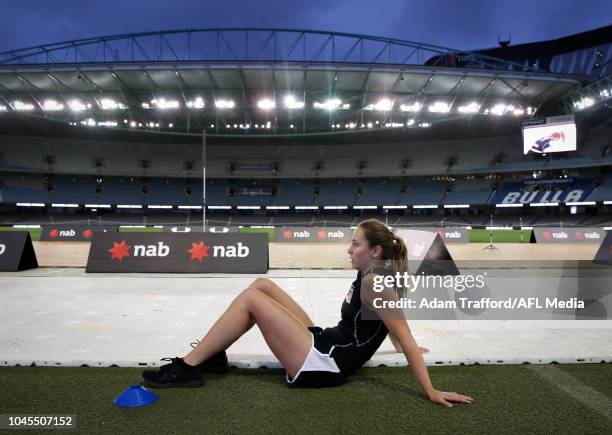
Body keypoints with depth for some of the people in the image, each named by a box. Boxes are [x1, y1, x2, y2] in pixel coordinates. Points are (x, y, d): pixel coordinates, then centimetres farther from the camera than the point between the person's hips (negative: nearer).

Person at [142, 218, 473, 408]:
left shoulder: (373, 281, -18)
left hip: (322, 365, -10)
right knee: (262, 285, 7)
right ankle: (211, 356, 13)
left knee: (250, 299, -13)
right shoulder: (376, 274, 10)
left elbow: (407, 340, -20)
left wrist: (431, 392, -20)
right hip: (322, 345, 10)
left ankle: (187, 369, -4)